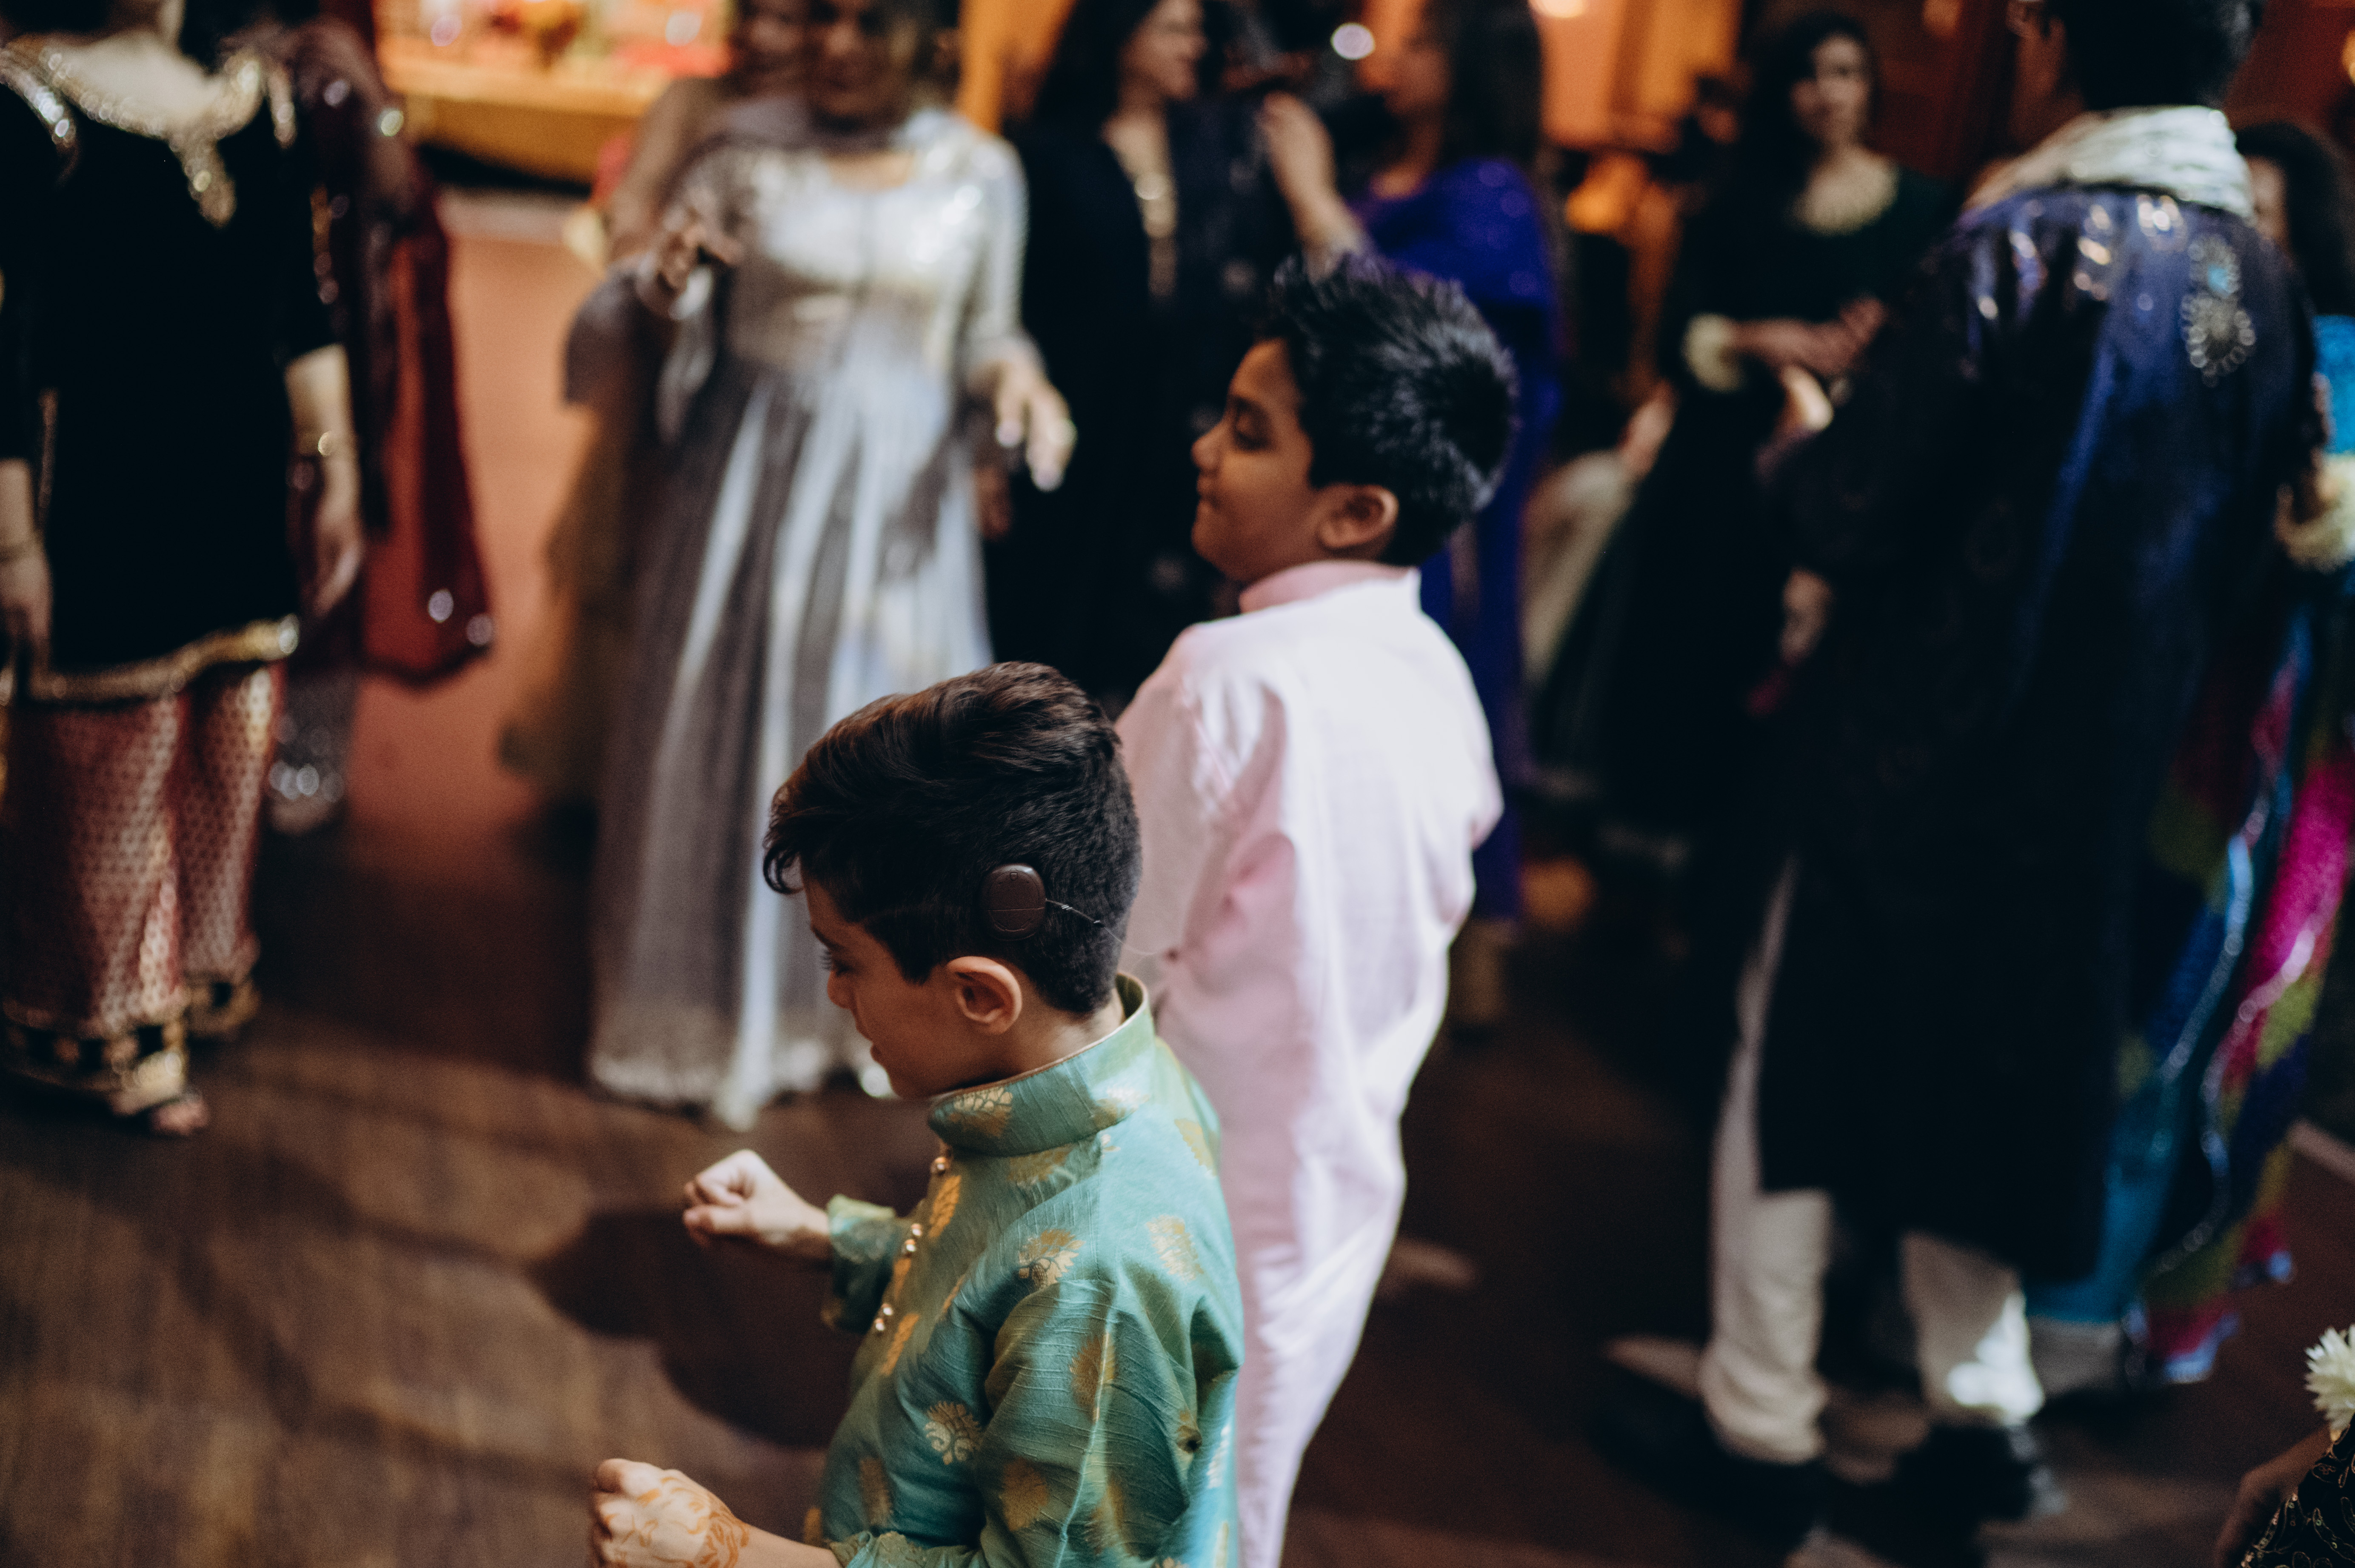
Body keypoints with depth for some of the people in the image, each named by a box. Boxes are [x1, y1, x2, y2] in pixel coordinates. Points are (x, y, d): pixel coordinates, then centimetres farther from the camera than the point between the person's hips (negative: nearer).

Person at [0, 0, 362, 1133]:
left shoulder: (258, 95, 6)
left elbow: (303, 315, 12)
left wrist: (336, 475, 13)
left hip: (242, 500, 6)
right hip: (103, 516, -6)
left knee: (227, 759, 17)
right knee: (107, 768, 9)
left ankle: (201, 978, 39)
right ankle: (103, 1033, 27)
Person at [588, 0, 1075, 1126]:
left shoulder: (981, 174, -1)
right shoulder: (752, 146, -4)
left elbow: (984, 334, 6)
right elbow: (668, 303, -1)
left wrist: (1013, 376, -16)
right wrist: (670, 272, -23)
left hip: (897, 488, 1)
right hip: (754, 471, -1)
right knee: (729, 724, 8)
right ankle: (712, 998, 26)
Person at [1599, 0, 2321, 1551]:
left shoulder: (2024, 246, -19)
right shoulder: (2266, 279, 1)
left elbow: (1849, 519, -17)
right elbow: (2247, 543, 9)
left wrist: (1805, 446, 3)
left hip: (1907, 748, -6)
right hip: (2095, 780, 6)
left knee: (1794, 1072, 9)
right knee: (1980, 1070, 21)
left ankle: (1759, 1429, 19)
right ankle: (1985, 1414, 29)